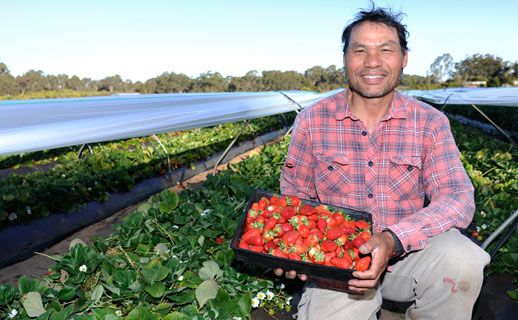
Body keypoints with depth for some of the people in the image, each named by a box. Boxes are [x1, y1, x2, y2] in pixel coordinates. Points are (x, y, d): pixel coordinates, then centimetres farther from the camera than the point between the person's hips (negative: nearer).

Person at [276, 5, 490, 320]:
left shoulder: (430, 123, -4)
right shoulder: (311, 121, -4)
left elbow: (458, 198, -12)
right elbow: (295, 195, 5)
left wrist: (394, 239, -30)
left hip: (408, 251, 1)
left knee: (460, 259, -28)